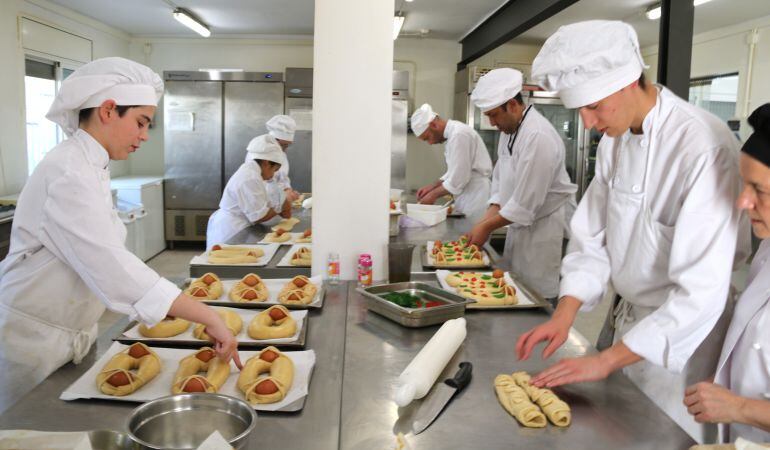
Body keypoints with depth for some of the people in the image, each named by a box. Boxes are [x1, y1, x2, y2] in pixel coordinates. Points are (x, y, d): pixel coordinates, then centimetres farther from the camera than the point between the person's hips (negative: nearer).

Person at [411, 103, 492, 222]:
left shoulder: (459, 134, -18)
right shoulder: (452, 133, 13)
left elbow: (458, 179, -20)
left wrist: (433, 195, -9)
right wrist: (433, 186, 9)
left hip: (476, 196, -9)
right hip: (467, 196, 9)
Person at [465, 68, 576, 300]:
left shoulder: (538, 137, -24)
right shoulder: (509, 129, 7)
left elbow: (525, 202, -24)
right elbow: (500, 179, 12)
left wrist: (487, 227, -14)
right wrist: (485, 220, 1)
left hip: (545, 223, -9)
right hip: (520, 222, 9)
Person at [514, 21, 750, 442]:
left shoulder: (704, 146, -26)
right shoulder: (614, 138, -1)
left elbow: (702, 290, -28)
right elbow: (592, 235, 1)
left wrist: (607, 359, -26)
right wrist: (565, 314, -12)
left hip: (680, 333, -6)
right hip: (625, 316, 7)